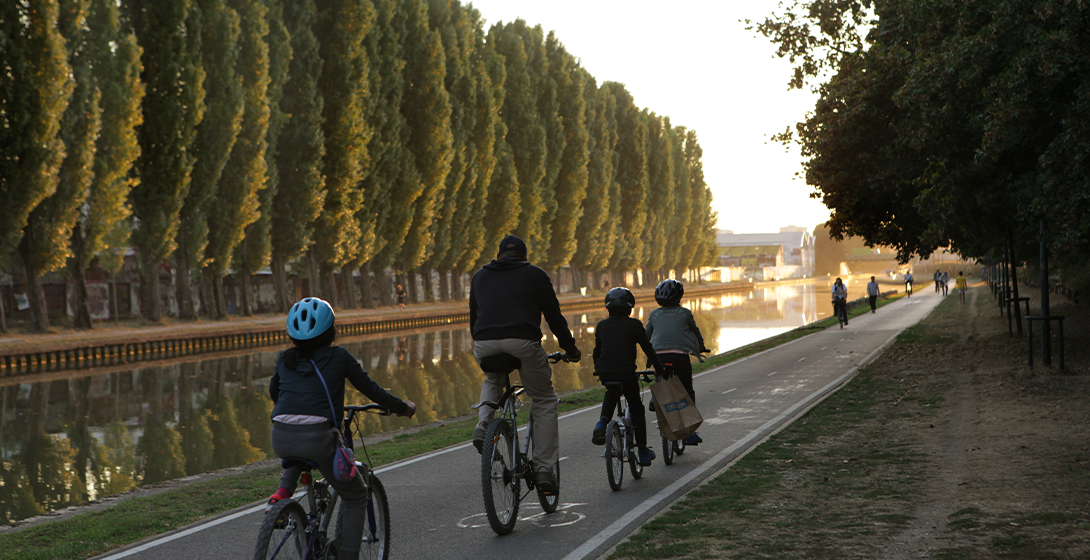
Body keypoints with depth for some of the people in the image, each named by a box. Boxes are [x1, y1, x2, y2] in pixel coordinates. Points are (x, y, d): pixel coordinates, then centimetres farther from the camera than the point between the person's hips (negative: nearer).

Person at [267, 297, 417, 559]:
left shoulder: (285, 359, 18)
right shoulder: (339, 357, 6)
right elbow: (372, 390, 13)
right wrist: (404, 407, 29)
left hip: (281, 439, 4)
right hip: (318, 438, -4)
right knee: (356, 498, 17)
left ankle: (283, 492, 18)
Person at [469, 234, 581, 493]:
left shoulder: (480, 276, 26)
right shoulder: (535, 274, 18)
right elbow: (554, 316, 18)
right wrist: (570, 348, 29)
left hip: (484, 345, 3)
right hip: (522, 342, -3)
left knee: (492, 380, 37)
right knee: (544, 401, 14)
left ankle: (483, 424, 11)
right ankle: (544, 467, 6)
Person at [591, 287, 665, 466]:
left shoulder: (602, 325, 12)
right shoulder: (634, 324, 3)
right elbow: (647, 348, 7)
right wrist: (659, 369, 19)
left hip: (605, 372, 3)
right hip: (626, 372, -3)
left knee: (611, 393, 35)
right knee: (636, 410, 12)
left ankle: (603, 422, 8)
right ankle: (643, 452, 15)